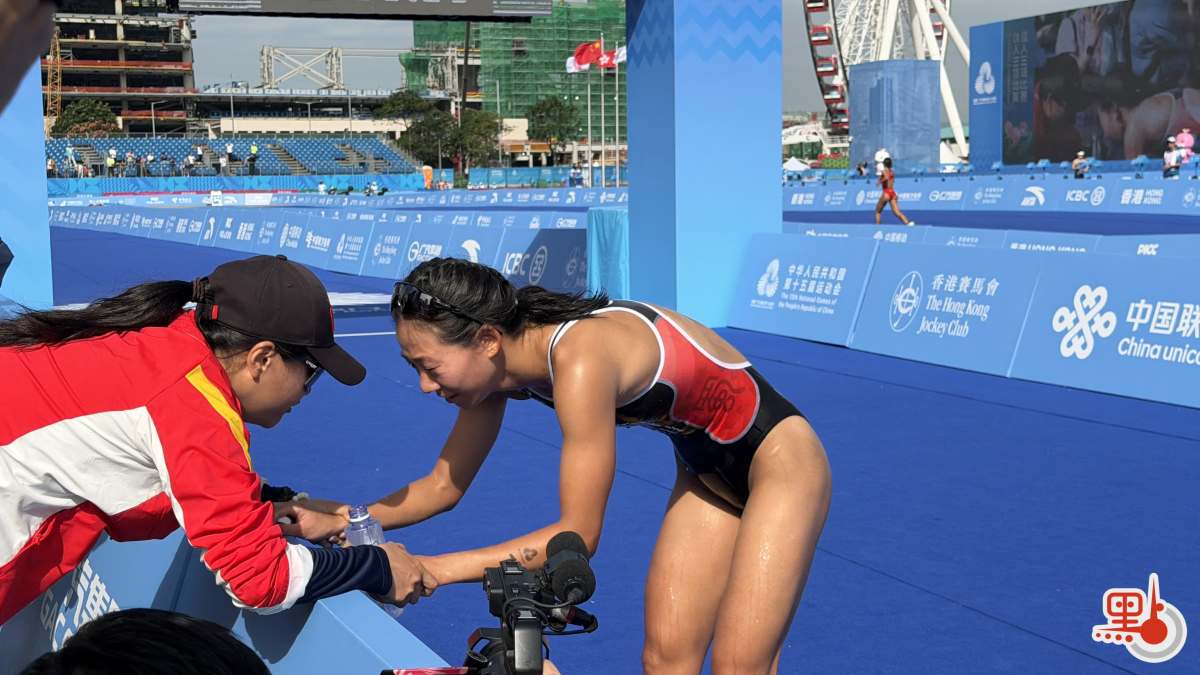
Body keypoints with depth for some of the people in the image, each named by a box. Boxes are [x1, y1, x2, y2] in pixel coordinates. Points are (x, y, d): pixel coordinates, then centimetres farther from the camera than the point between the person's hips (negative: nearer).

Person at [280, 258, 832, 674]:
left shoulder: (579, 359, -36)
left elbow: (578, 534, -30)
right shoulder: (496, 362, -11)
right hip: (709, 470, 8)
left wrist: (433, 568, -29)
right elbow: (445, 484, 1)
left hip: (779, 461, -8)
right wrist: (336, 523, -11)